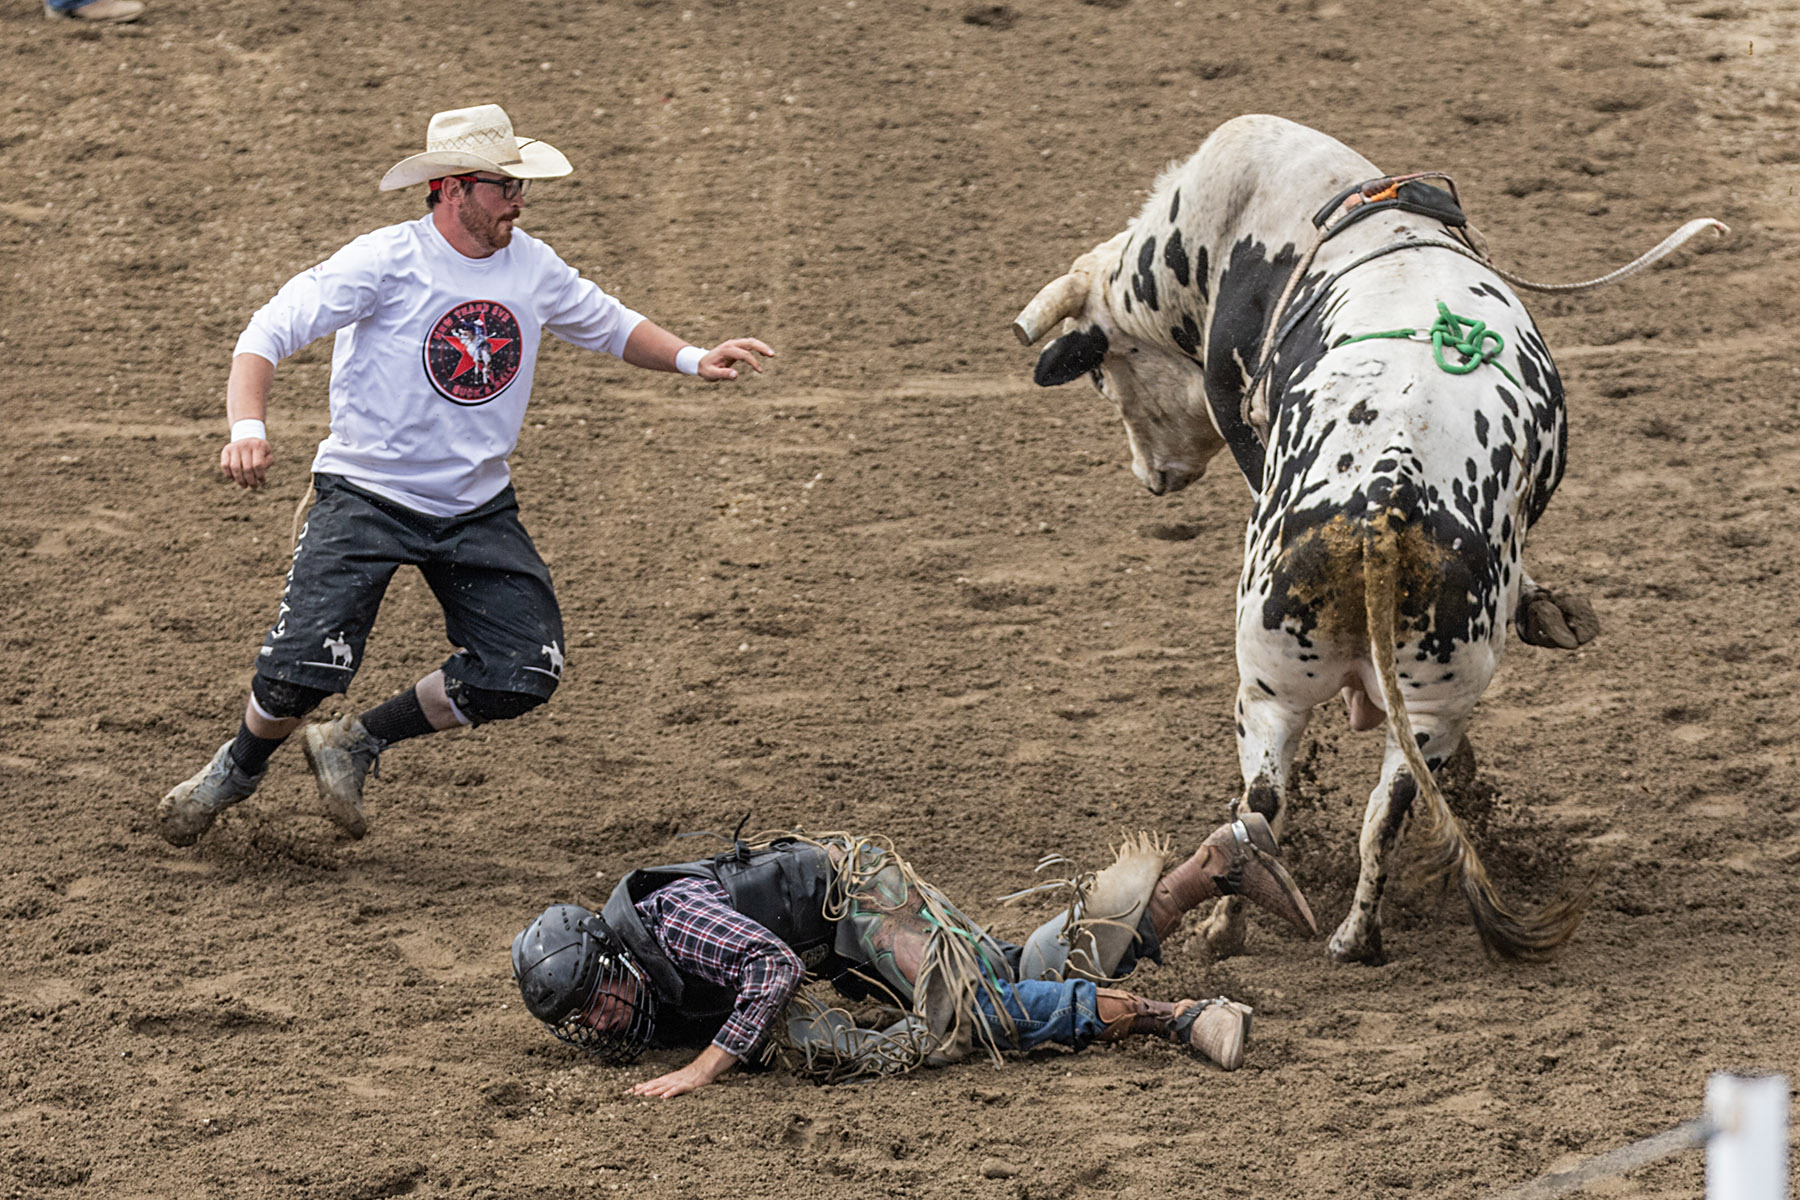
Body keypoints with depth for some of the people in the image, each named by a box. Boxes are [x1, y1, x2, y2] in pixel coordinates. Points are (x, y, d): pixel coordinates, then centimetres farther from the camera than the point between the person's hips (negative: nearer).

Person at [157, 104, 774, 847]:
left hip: (477, 507, 5)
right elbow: (267, 335, -18)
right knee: (304, 670, -19)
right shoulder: (385, 264, -16)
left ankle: (355, 745, 12)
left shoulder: (531, 268, 2)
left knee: (524, 675, -9)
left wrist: (691, 361, 3)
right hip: (367, 496, -5)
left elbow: (609, 326, 20)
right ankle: (241, 767, 16)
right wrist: (246, 429, -36)